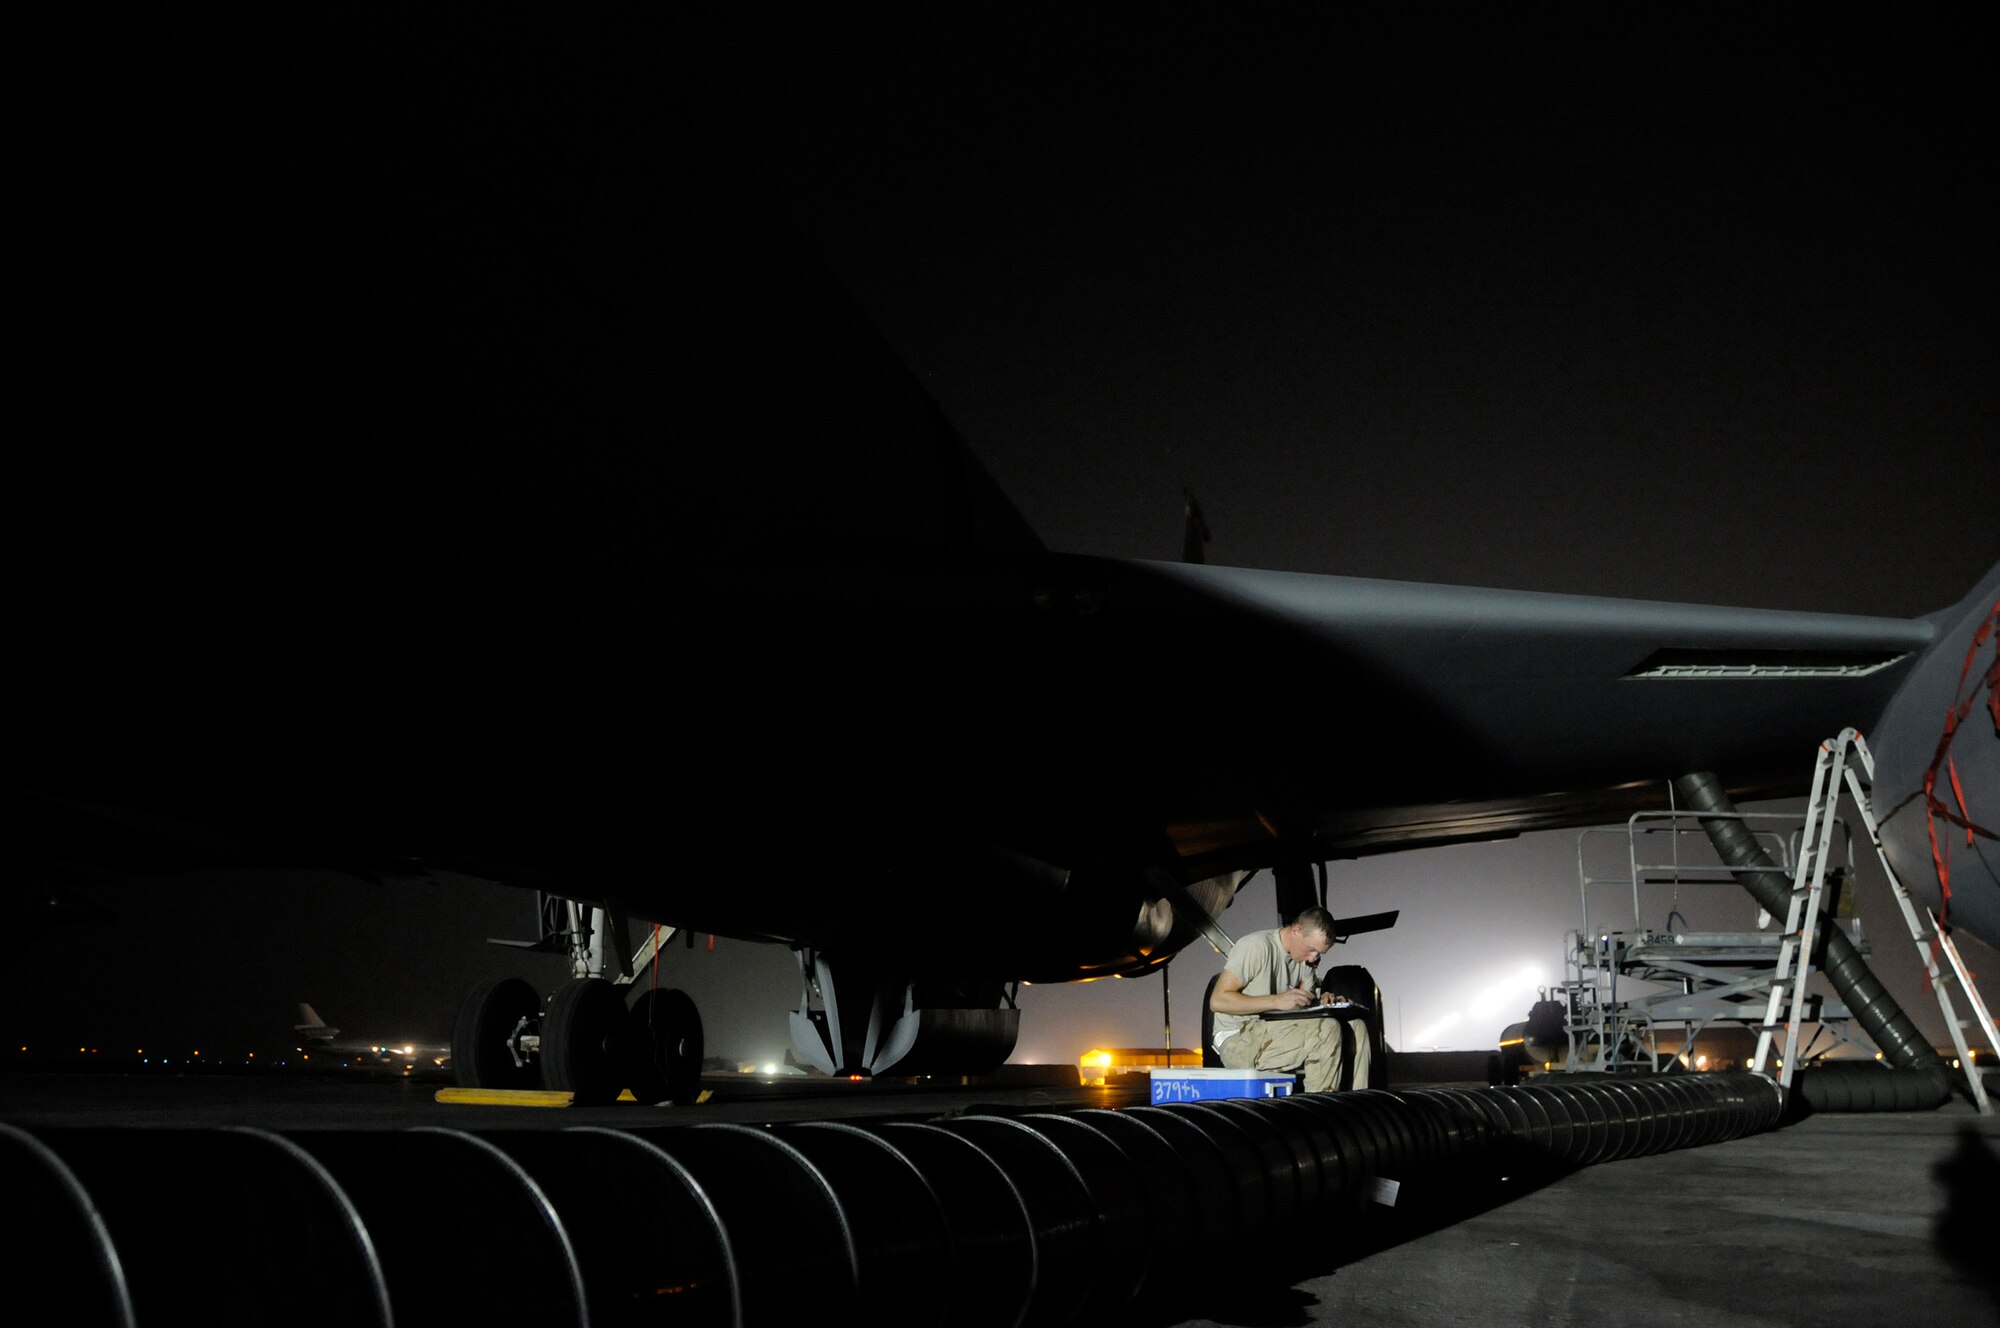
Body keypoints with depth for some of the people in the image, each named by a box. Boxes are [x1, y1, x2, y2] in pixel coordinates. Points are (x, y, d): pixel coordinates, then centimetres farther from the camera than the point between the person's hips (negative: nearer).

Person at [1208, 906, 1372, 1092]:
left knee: (1356, 1027, -6)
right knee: (1327, 1029, -27)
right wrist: (1277, 1001, -26)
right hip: (1238, 1040, -8)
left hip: (1277, 1034, 8)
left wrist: (1322, 1002, -7)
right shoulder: (1256, 946, -14)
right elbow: (1217, 1000, -20)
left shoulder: (1304, 958, 11)